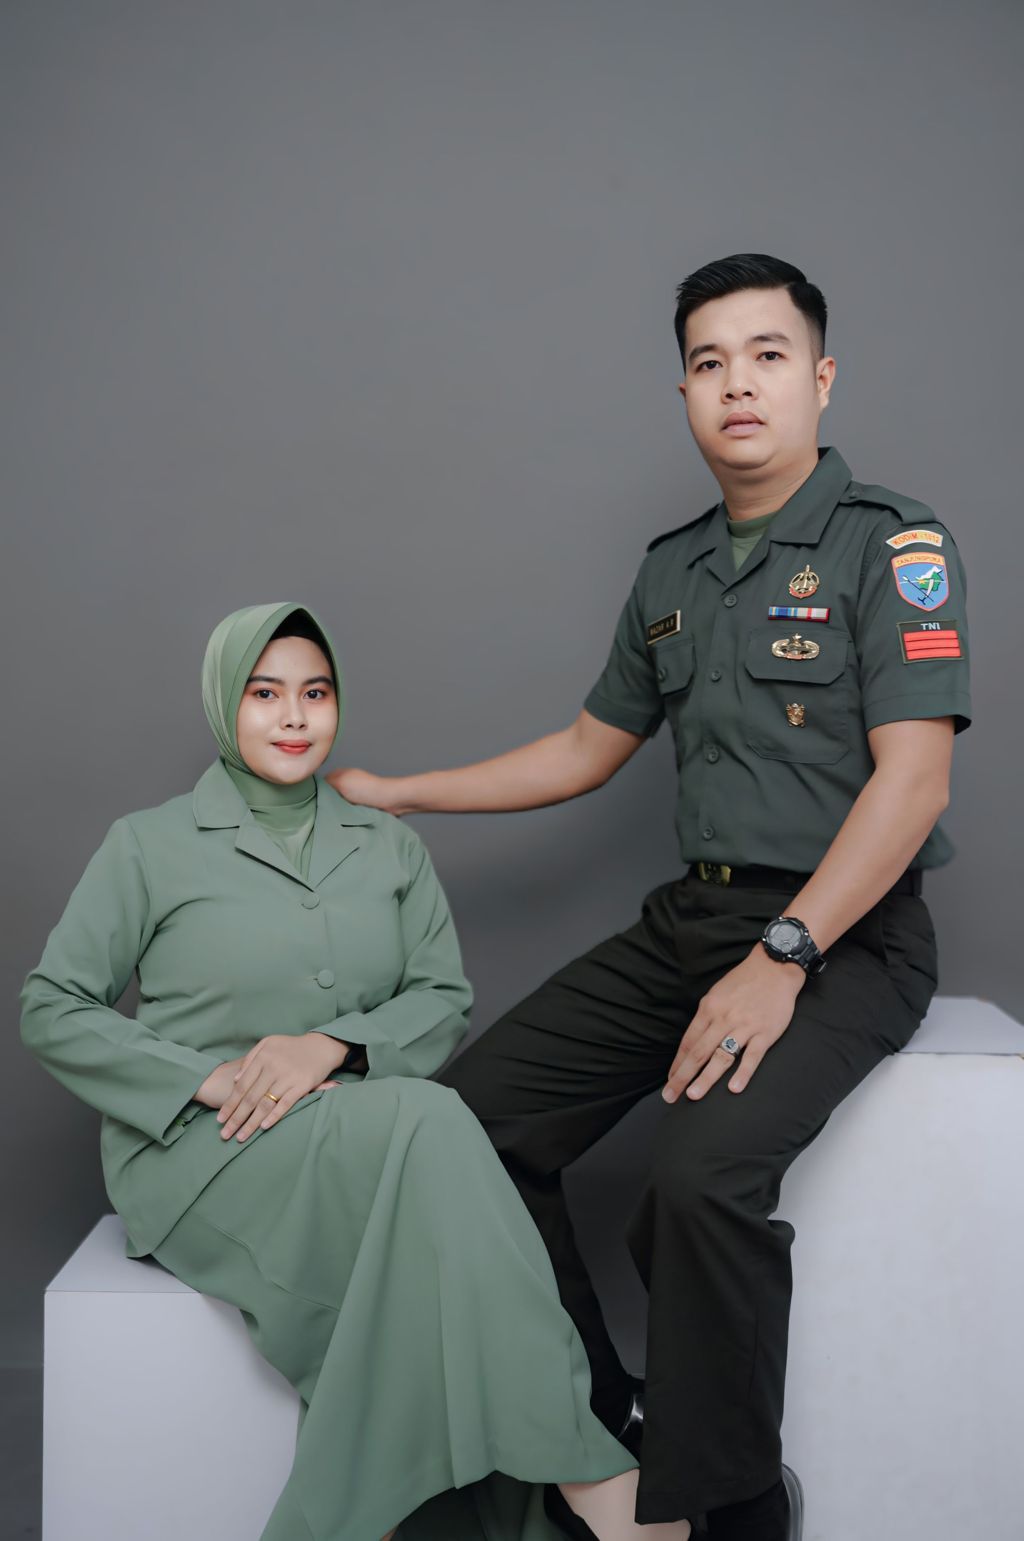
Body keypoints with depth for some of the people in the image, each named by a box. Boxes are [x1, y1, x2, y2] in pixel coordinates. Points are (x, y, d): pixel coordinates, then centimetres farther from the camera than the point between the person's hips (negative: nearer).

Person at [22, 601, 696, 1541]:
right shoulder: (151, 846, 4)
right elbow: (54, 1010, 1)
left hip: (366, 1143, 4)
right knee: (427, 1122, -32)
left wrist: (334, 1043, -14)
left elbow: (445, 997, 7)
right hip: (200, 1151, -3)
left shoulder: (390, 850, 14)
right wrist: (213, 1078, -12)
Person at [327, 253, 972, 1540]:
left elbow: (912, 778, -14)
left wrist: (782, 958, -23)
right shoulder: (672, 573, 15)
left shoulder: (889, 542, -4)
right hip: (691, 916, 7)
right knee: (469, 1119, -7)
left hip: (845, 931, -6)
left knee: (701, 1173, -31)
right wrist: (392, 794, 20)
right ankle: (597, 1429, 11)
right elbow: (588, 749, 22)